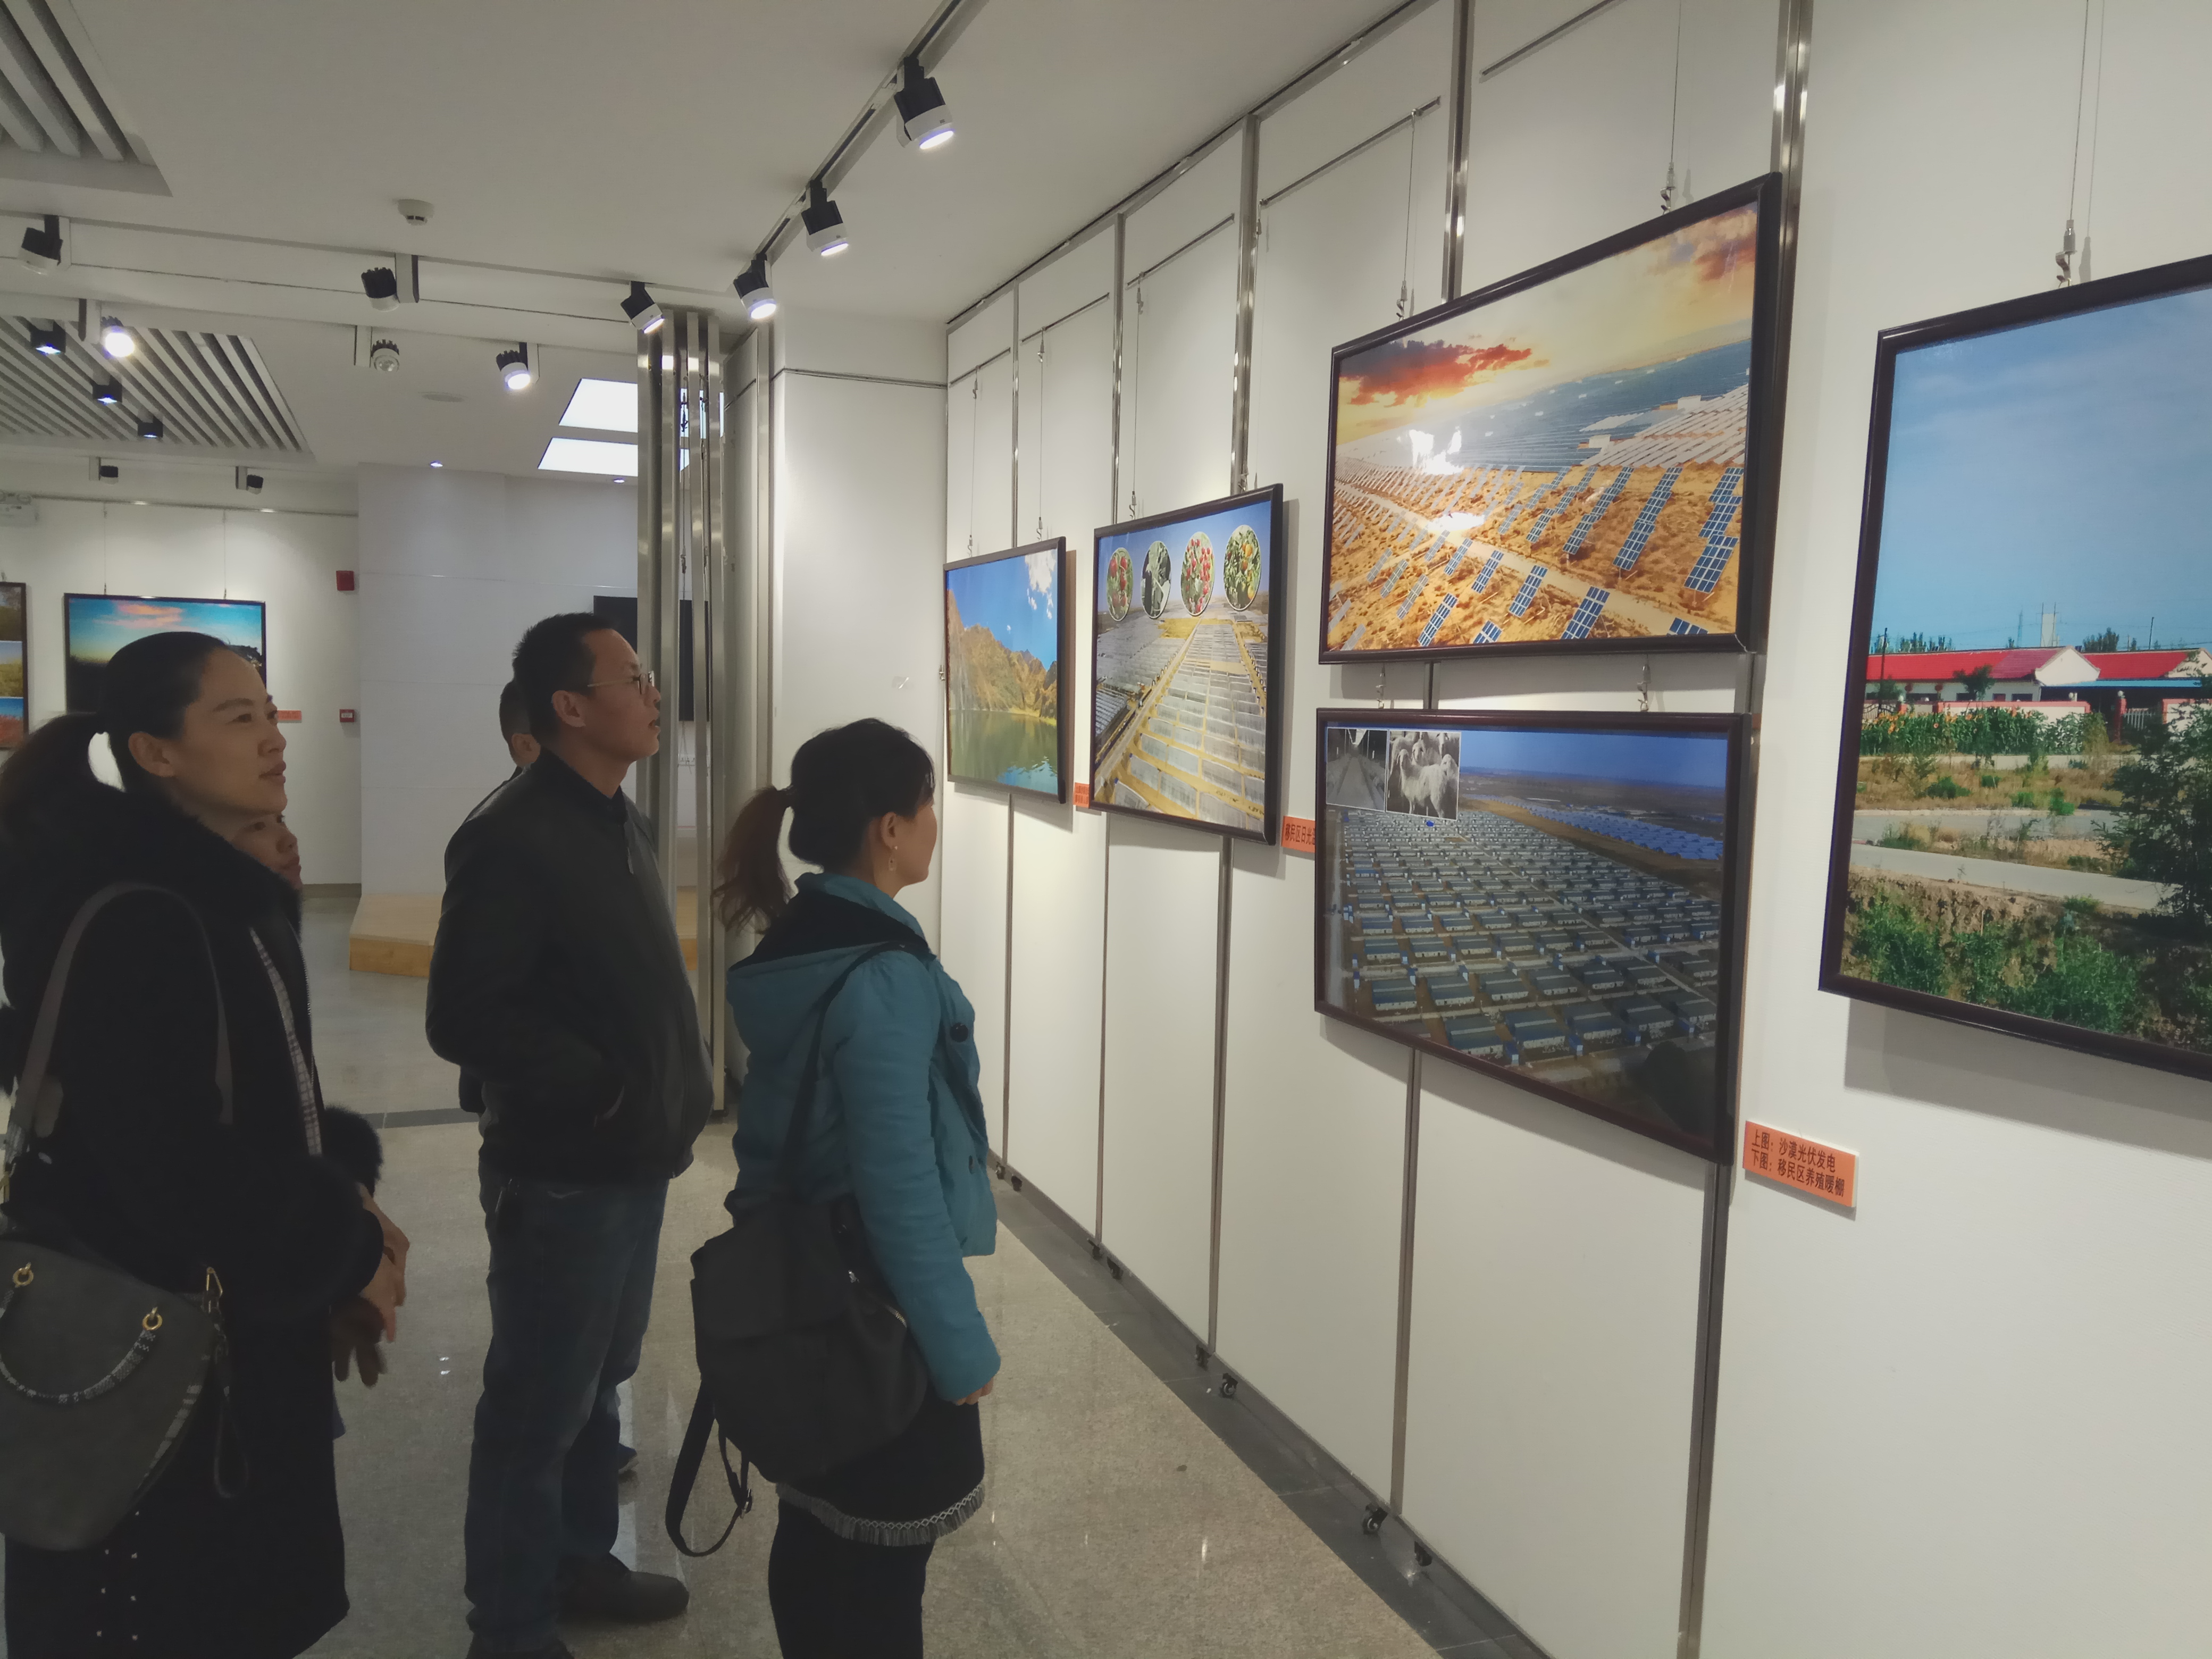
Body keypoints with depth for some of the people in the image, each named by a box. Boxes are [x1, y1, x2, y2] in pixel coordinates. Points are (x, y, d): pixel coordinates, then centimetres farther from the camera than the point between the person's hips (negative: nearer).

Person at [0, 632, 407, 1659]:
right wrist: (343, 1252, -13)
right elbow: (179, 1166, -26)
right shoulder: (128, 921, -23)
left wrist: (336, 1205, 0)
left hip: (236, 1326, 9)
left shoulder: (230, 894, 7)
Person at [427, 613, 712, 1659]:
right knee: (539, 1406, 7)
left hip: (632, 1161, 8)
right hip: (563, 1175, -8)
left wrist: (672, 1096, 8)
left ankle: (580, 1566, 41)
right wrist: (607, 1092, -19)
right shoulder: (512, 839, -19)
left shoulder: (615, 822, 9)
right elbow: (466, 1020, -23)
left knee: (598, 1383, 22)